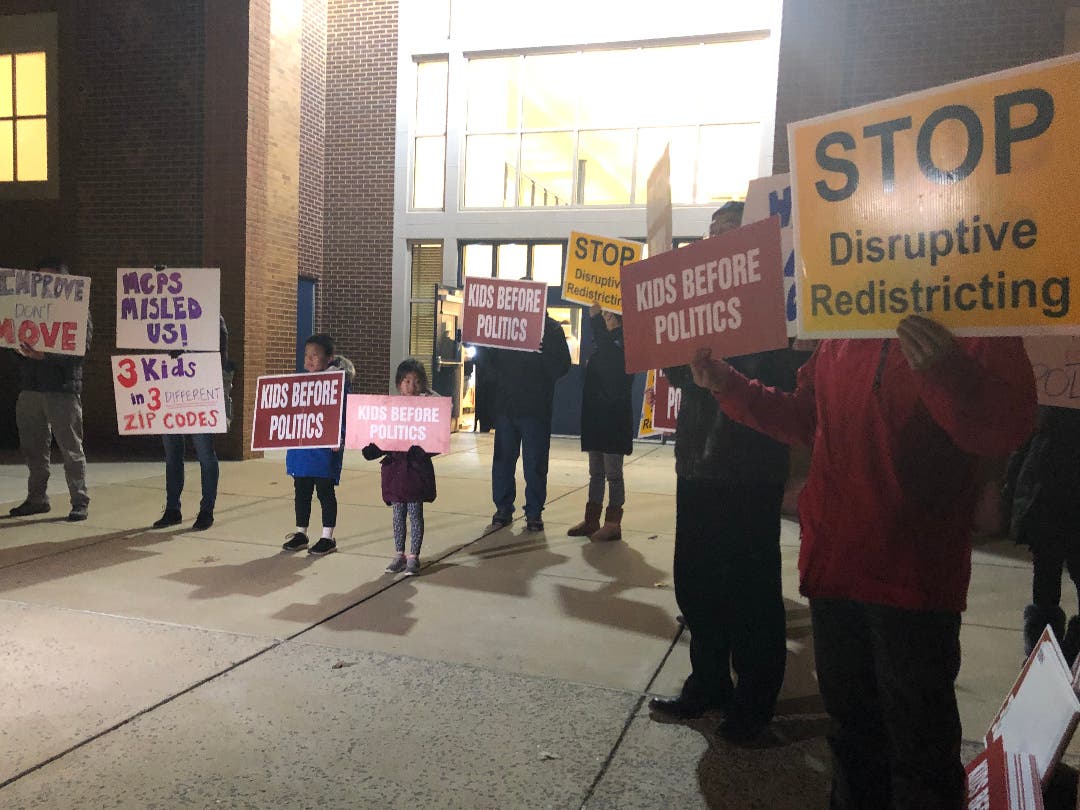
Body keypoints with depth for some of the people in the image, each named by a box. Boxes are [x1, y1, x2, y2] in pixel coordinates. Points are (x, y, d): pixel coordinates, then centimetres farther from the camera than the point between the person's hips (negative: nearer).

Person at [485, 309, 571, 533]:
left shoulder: (551, 329, -2)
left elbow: (561, 366, -8)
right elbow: (488, 360, 12)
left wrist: (543, 351, -22)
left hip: (536, 409, -3)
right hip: (505, 405, 3)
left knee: (535, 464, 4)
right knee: (502, 461, 9)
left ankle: (534, 513, 16)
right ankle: (503, 510, 21)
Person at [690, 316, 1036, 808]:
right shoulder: (838, 335, 9)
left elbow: (1008, 427, -15)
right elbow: (803, 418, 17)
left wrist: (948, 374, -33)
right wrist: (727, 385, 8)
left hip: (916, 576, -5)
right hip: (834, 563, 5)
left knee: (920, 746, 6)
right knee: (852, 723, 22)